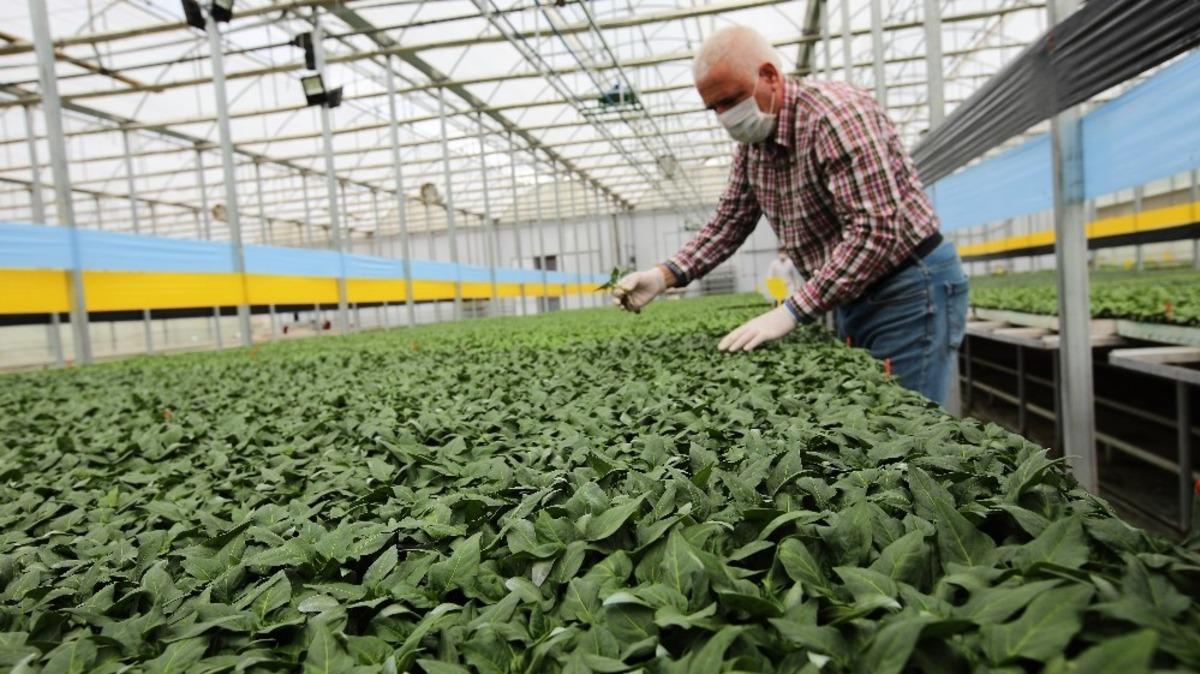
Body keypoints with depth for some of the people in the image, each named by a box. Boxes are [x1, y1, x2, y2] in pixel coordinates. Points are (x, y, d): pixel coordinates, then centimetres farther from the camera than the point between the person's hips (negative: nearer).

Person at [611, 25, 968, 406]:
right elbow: (728, 223, 10)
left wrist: (791, 313, -28)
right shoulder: (751, 143, 4)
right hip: (852, 295, 8)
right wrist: (665, 275, -6)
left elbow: (875, 231, -28)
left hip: (910, 289, -8)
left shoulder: (835, 112, -22)